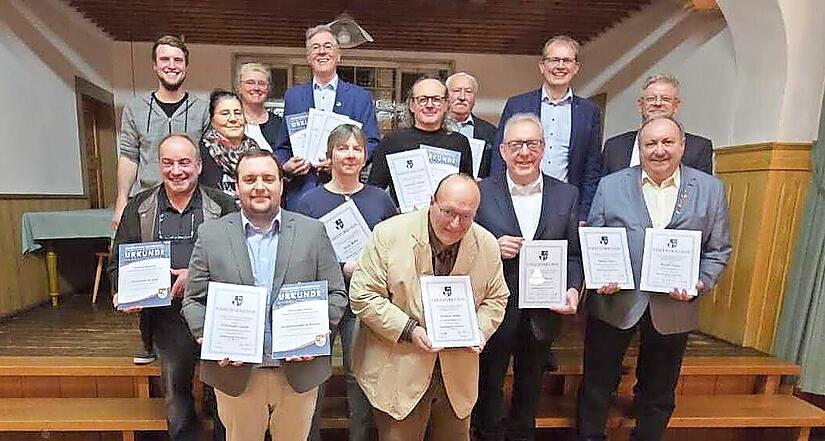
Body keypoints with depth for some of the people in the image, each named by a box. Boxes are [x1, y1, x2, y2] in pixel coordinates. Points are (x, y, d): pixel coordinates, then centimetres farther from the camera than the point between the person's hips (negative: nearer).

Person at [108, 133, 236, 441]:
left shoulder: (222, 205, -2)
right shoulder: (139, 207, 8)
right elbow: (119, 260, 10)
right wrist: (122, 293, -7)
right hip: (166, 316, 3)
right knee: (176, 391, 18)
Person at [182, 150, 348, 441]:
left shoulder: (313, 231, -3)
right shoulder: (210, 235, -1)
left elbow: (336, 294, -1)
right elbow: (193, 300, 3)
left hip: (300, 371, 0)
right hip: (235, 373, 0)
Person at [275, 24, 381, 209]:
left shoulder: (361, 97, 7)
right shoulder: (293, 95, 14)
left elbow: (372, 143, 1)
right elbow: (282, 146, 14)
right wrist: (285, 166, -7)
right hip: (301, 193, 2)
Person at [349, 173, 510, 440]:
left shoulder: (487, 245, -4)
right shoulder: (390, 234, -16)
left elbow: (496, 298, 8)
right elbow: (362, 295, -13)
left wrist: (481, 330, -10)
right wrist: (408, 330, -21)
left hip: (458, 375, 4)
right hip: (398, 373, -3)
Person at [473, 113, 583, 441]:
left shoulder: (567, 195, 0)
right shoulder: (481, 192, -8)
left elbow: (573, 254, 4)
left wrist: (573, 289, -12)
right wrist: (492, 249, -21)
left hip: (543, 313, 3)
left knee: (530, 392, 24)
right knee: (489, 389, 18)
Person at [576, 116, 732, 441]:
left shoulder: (711, 189, 3)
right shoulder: (610, 186, -1)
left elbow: (718, 250, 5)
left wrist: (700, 283, -11)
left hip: (674, 308, 2)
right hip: (614, 302, -1)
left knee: (658, 393, 20)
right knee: (597, 386, 12)